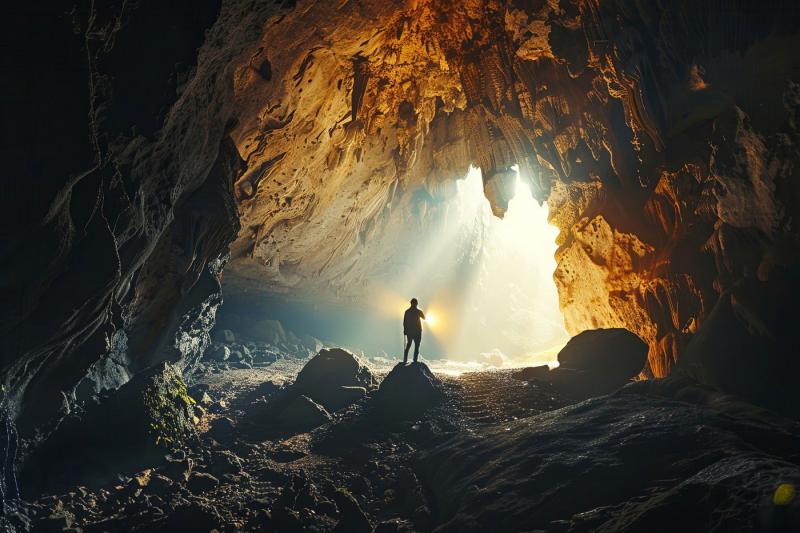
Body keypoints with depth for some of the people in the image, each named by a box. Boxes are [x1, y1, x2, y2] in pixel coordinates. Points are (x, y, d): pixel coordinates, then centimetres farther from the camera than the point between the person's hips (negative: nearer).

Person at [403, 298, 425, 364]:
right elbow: (424, 318, 11)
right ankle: (415, 361, -2)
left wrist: (405, 330, 11)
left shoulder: (407, 311, -2)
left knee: (408, 345, 16)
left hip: (409, 331, 3)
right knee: (416, 346, 3)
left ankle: (405, 360, 13)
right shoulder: (419, 311, -9)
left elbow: (404, 322, 0)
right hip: (417, 331, -3)